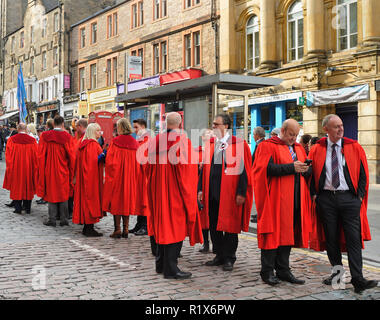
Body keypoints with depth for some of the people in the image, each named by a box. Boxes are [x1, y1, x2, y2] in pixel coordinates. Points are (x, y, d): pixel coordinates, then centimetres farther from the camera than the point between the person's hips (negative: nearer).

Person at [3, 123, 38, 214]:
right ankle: (27, 207, 15)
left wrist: (9, 168, 5)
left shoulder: (12, 140, -7)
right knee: (28, 187, 11)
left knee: (16, 187, 9)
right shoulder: (32, 140, -6)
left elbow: (8, 155, -5)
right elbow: (36, 156, -3)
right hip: (29, 169, 1)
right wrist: (35, 168, 7)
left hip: (15, 169, -1)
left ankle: (18, 207, 6)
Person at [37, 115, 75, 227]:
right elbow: (71, 156, -6)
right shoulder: (67, 137, -7)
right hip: (63, 172, 0)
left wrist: (42, 171, 8)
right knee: (63, 194, 10)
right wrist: (71, 172, 4)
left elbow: (41, 155, -2)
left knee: (51, 193, 7)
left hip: (49, 171, 0)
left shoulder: (45, 136, -4)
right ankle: (64, 219, 11)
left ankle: (52, 219, 8)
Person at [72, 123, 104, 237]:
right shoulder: (93, 145, -14)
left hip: (83, 176, 9)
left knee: (85, 199, 11)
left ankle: (86, 227, 16)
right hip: (92, 177, -9)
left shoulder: (83, 144, 13)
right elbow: (95, 161, -22)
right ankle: (90, 228, -2)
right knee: (92, 199, -5)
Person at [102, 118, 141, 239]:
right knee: (127, 201, 12)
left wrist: (110, 175, -1)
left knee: (116, 201, 4)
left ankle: (117, 230, 4)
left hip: (117, 176, -4)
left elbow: (110, 161, -13)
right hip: (130, 178, 4)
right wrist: (134, 176, 12)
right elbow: (138, 163, 4)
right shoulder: (135, 143, 1)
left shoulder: (115, 142, -12)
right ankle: (125, 230, 12)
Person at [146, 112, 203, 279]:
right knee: (175, 227, -1)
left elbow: (149, 167, 11)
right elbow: (187, 170, -13)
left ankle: (161, 264, 24)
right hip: (176, 191, -6)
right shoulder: (183, 141, -12)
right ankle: (170, 268, 0)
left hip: (158, 191, 6)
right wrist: (189, 195, -6)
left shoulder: (156, 141, 5)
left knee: (163, 225, 16)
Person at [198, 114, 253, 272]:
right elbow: (205, 168, 12)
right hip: (212, 192, 6)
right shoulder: (210, 144, 10)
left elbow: (243, 170, -8)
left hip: (230, 192, -5)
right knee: (214, 225, 11)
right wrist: (201, 189, 7)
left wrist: (241, 193, -13)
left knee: (229, 225, 3)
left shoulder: (238, 145, -6)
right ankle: (220, 255, 26)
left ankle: (229, 258, 17)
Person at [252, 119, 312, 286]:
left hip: (295, 200, 7)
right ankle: (267, 271, 5)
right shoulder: (268, 146, -3)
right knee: (273, 233, -4)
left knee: (288, 233, 9)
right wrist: (291, 167, -20)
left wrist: (305, 169, -7)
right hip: (275, 198, -6)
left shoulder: (298, 148, 19)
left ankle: (283, 270, 17)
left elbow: (308, 171, 17)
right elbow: (267, 168, -16)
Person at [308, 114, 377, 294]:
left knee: (353, 239, -6)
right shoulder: (317, 150, 6)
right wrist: (314, 195, 2)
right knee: (331, 238, 7)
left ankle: (357, 280, -6)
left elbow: (363, 174, 7)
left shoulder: (354, 148, 5)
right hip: (326, 199, 1)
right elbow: (311, 174, 12)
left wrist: (359, 195, -2)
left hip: (349, 198, -1)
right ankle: (337, 272, 22)